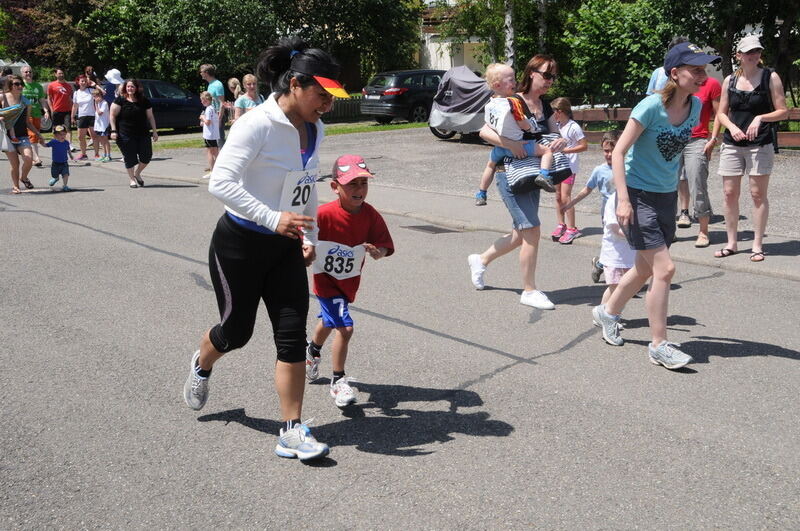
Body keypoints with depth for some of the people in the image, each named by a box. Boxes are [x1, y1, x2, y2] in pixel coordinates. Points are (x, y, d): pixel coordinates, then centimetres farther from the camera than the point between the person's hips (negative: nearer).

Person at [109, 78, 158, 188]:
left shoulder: (144, 101, 5)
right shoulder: (120, 100, -3)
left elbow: (150, 117, 11)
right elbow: (113, 115, -4)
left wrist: (154, 131, 8)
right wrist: (114, 130, -12)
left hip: (143, 134, 3)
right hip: (126, 135, -3)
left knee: (147, 156, 0)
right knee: (130, 158, 1)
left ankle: (137, 173, 26)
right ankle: (132, 179, 17)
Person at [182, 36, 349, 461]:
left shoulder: (314, 130, 3)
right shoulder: (257, 125, -22)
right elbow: (221, 182, -28)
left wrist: (309, 236, 8)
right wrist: (273, 218, -34)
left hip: (285, 247, 6)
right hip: (239, 245, -6)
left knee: (293, 335, -2)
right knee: (237, 329, 11)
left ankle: (292, 431, 6)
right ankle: (201, 365, 48)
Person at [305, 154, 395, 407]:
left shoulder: (370, 215, -15)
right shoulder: (323, 214, -26)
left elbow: (385, 246, -13)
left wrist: (377, 251, -34)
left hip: (349, 280, 5)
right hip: (326, 279, -5)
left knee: (329, 322, 28)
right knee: (344, 327, -17)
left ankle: (313, 350, 61)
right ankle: (338, 382, 3)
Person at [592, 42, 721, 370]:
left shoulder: (695, 106, 1)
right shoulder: (652, 106, -19)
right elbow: (618, 152, -18)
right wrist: (623, 200, -25)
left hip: (667, 196, 8)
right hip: (638, 195, -7)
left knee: (646, 269, 17)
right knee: (665, 269, -11)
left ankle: (608, 313, 40)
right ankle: (658, 346, 1)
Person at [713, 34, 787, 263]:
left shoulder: (770, 77, -1)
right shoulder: (730, 80, 8)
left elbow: (783, 111, -1)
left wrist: (761, 118, -17)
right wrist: (732, 127, -7)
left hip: (760, 143, -3)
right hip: (732, 143, 3)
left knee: (758, 194, -1)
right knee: (729, 193, 3)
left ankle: (757, 245, 8)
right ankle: (731, 243, 15)